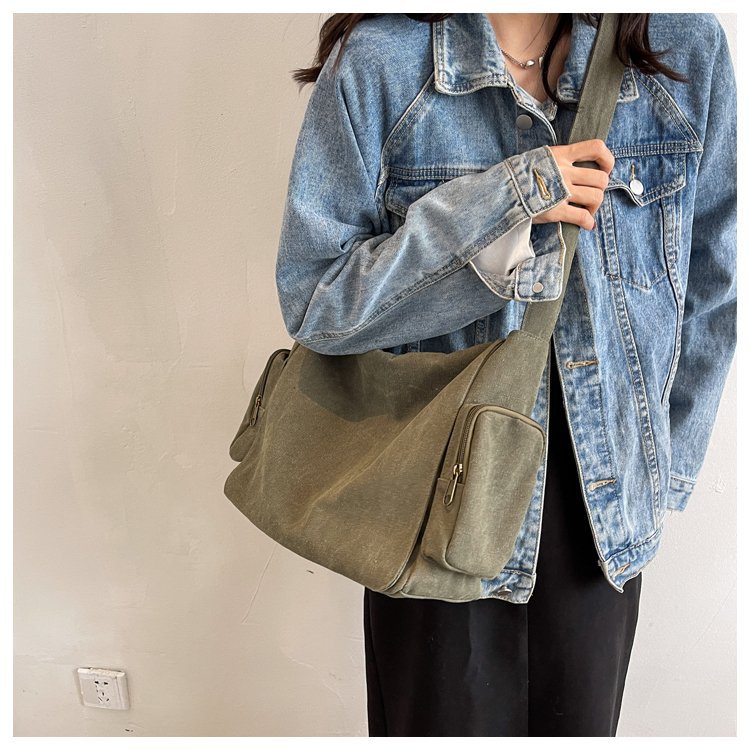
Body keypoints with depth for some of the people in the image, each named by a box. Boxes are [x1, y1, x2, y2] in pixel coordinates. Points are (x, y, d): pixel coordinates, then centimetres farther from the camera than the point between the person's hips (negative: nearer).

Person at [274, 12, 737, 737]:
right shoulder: (379, 60, -11)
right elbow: (311, 299, -13)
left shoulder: (686, 48, -3)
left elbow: (709, 296, 4)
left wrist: (662, 476, 6)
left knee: (576, 725, 21)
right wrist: (503, 202, -23)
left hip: (603, 503, 3)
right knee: (445, 724, 17)